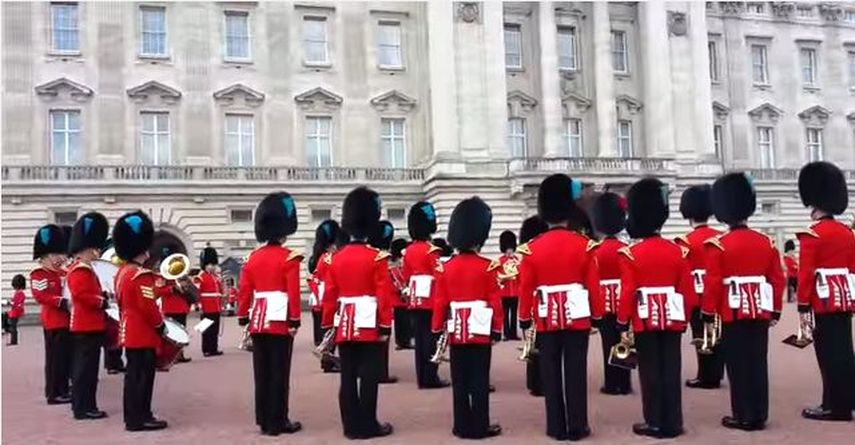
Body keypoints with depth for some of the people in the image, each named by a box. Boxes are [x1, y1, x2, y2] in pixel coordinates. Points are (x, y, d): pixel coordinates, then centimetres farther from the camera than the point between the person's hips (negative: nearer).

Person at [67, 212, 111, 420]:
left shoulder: (84, 269, 17)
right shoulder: (81, 270, -16)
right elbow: (81, 294, -28)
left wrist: (102, 297, 10)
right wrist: (103, 302, -19)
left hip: (88, 325, 11)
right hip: (87, 327, -11)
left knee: (84, 367, 15)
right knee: (86, 368, -6)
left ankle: (81, 404, 23)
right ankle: (84, 407, -2)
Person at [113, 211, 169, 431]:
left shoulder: (121, 272, 12)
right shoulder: (141, 275, -20)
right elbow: (148, 306, -22)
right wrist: (160, 325, -10)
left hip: (130, 332, 10)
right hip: (144, 335, -10)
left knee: (133, 375, 14)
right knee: (143, 376, -4)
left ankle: (132, 417, 21)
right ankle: (140, 418, 0)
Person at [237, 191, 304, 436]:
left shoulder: (253, 257, 8)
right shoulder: (289, 257, -9)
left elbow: (244, 291, 8)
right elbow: (293, 292, -14)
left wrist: (243, 319, 14)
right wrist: (295, 321, -10)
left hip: (258, 321, 6)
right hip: (280, 321, -6)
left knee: (261, 372, 11)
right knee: (279, 373, 1)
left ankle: (264, 419, 19)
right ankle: (278, 421, 6)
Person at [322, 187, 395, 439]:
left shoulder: (337, 258, 6)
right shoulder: (377, 257, -9)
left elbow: (330, 296, 7)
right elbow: (384, 295, -12)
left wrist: (328, 326, 14)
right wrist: (385, 326, -8)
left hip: (344, 326, 5)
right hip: (369, 326, -5)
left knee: (348, 377, 9)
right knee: (369, 377, 2)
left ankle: (351, 425, 15)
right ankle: (368, 425, 7)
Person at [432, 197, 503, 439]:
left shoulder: (445, 267, 2)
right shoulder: (488, 266, -8)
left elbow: (440, 303, 3)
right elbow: (495, 301, -6)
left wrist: (437, 330, 11)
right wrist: (497, 329, 3)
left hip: (456, 330, 3)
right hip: (480, 329, -3)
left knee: (459, 381, 9)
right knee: (479, 380, 3)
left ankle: (462, 426, 14)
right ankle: (480, 426, 9)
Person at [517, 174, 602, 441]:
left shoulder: (531, 248, -3)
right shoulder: (583, 244, -4)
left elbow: (526, 288, -1)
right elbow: (593, 284, -1)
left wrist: (525, 319, 7)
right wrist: (597, 315, 8)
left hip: (547, 319, 1)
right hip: (577, 317, 0)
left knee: (551, 374, 7)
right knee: (576, 372, 5)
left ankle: (557, 427, 12)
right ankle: (577, 426, 10)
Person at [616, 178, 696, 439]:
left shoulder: (630, 254, -10)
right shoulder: (678, 251, 2)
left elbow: (627, 292, -12)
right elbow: (687, 290, 5)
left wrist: (623, 325, -4)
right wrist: (684, 318, 16)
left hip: (645, 322, -3)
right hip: (671, 321, 4)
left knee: (650, 372, 4)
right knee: (671, 371, 9)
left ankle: (655, 423, 10)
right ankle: (672, 423, 15)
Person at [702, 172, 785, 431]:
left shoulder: (718, 245, -9)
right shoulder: (767, 242, 4)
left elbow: (712, 284, -11)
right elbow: (777, 279, 7)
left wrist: (708, 315, -3)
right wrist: (775, 312, 15)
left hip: (733, 313, -4)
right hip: (760, 312, 4)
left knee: (738, 364, 2)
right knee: (758, 363, 9)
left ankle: (744, 417, 7)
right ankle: (759, 416, 15)